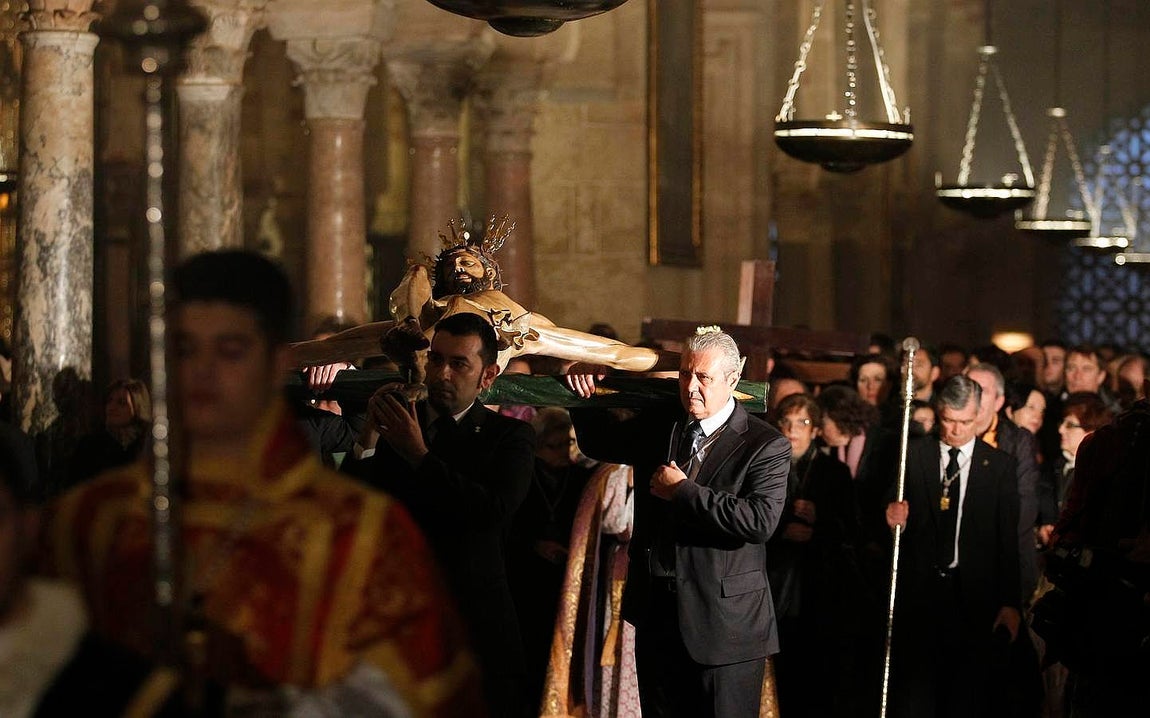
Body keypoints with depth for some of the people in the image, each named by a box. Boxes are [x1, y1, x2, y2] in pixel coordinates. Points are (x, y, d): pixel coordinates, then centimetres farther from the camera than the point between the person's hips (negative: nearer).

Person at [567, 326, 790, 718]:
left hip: (724, 627, -6)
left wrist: (684, 492, -18)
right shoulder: (657, 426, 9)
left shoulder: (767, 446, -9)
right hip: (657, 617, 6)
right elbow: (599, 442, 26)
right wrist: (586, 397, 5)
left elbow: (761, 519, -23)